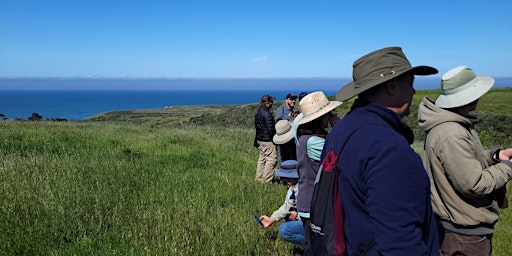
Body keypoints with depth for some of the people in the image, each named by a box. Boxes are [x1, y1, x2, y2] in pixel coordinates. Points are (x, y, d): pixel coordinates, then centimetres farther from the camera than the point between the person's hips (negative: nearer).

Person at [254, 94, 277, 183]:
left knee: (262, 158, 17)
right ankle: (267, 180, -1)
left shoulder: (258, 112, 11)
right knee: (271, 159, -3)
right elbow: (270, 129, -19)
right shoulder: (267, 113, -19)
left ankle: (259, 178, 24)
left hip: (259, 139, 10)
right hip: (268, 140, -10)